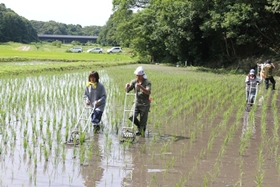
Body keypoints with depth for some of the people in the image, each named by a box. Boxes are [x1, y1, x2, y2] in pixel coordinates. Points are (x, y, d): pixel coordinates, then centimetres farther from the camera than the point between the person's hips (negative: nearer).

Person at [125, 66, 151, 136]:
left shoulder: (147, 82, -9)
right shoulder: (134, 81, 3)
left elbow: (148, 92, -26)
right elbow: (127, 90, 2)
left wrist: (141, 87, -41)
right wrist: (127, 86, -21)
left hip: (145, 104, -3)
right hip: (136, 103, 3)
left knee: (143, 121, -1)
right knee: (131, 116, -16)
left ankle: (142, 131, 26)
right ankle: (139, 126, 13)